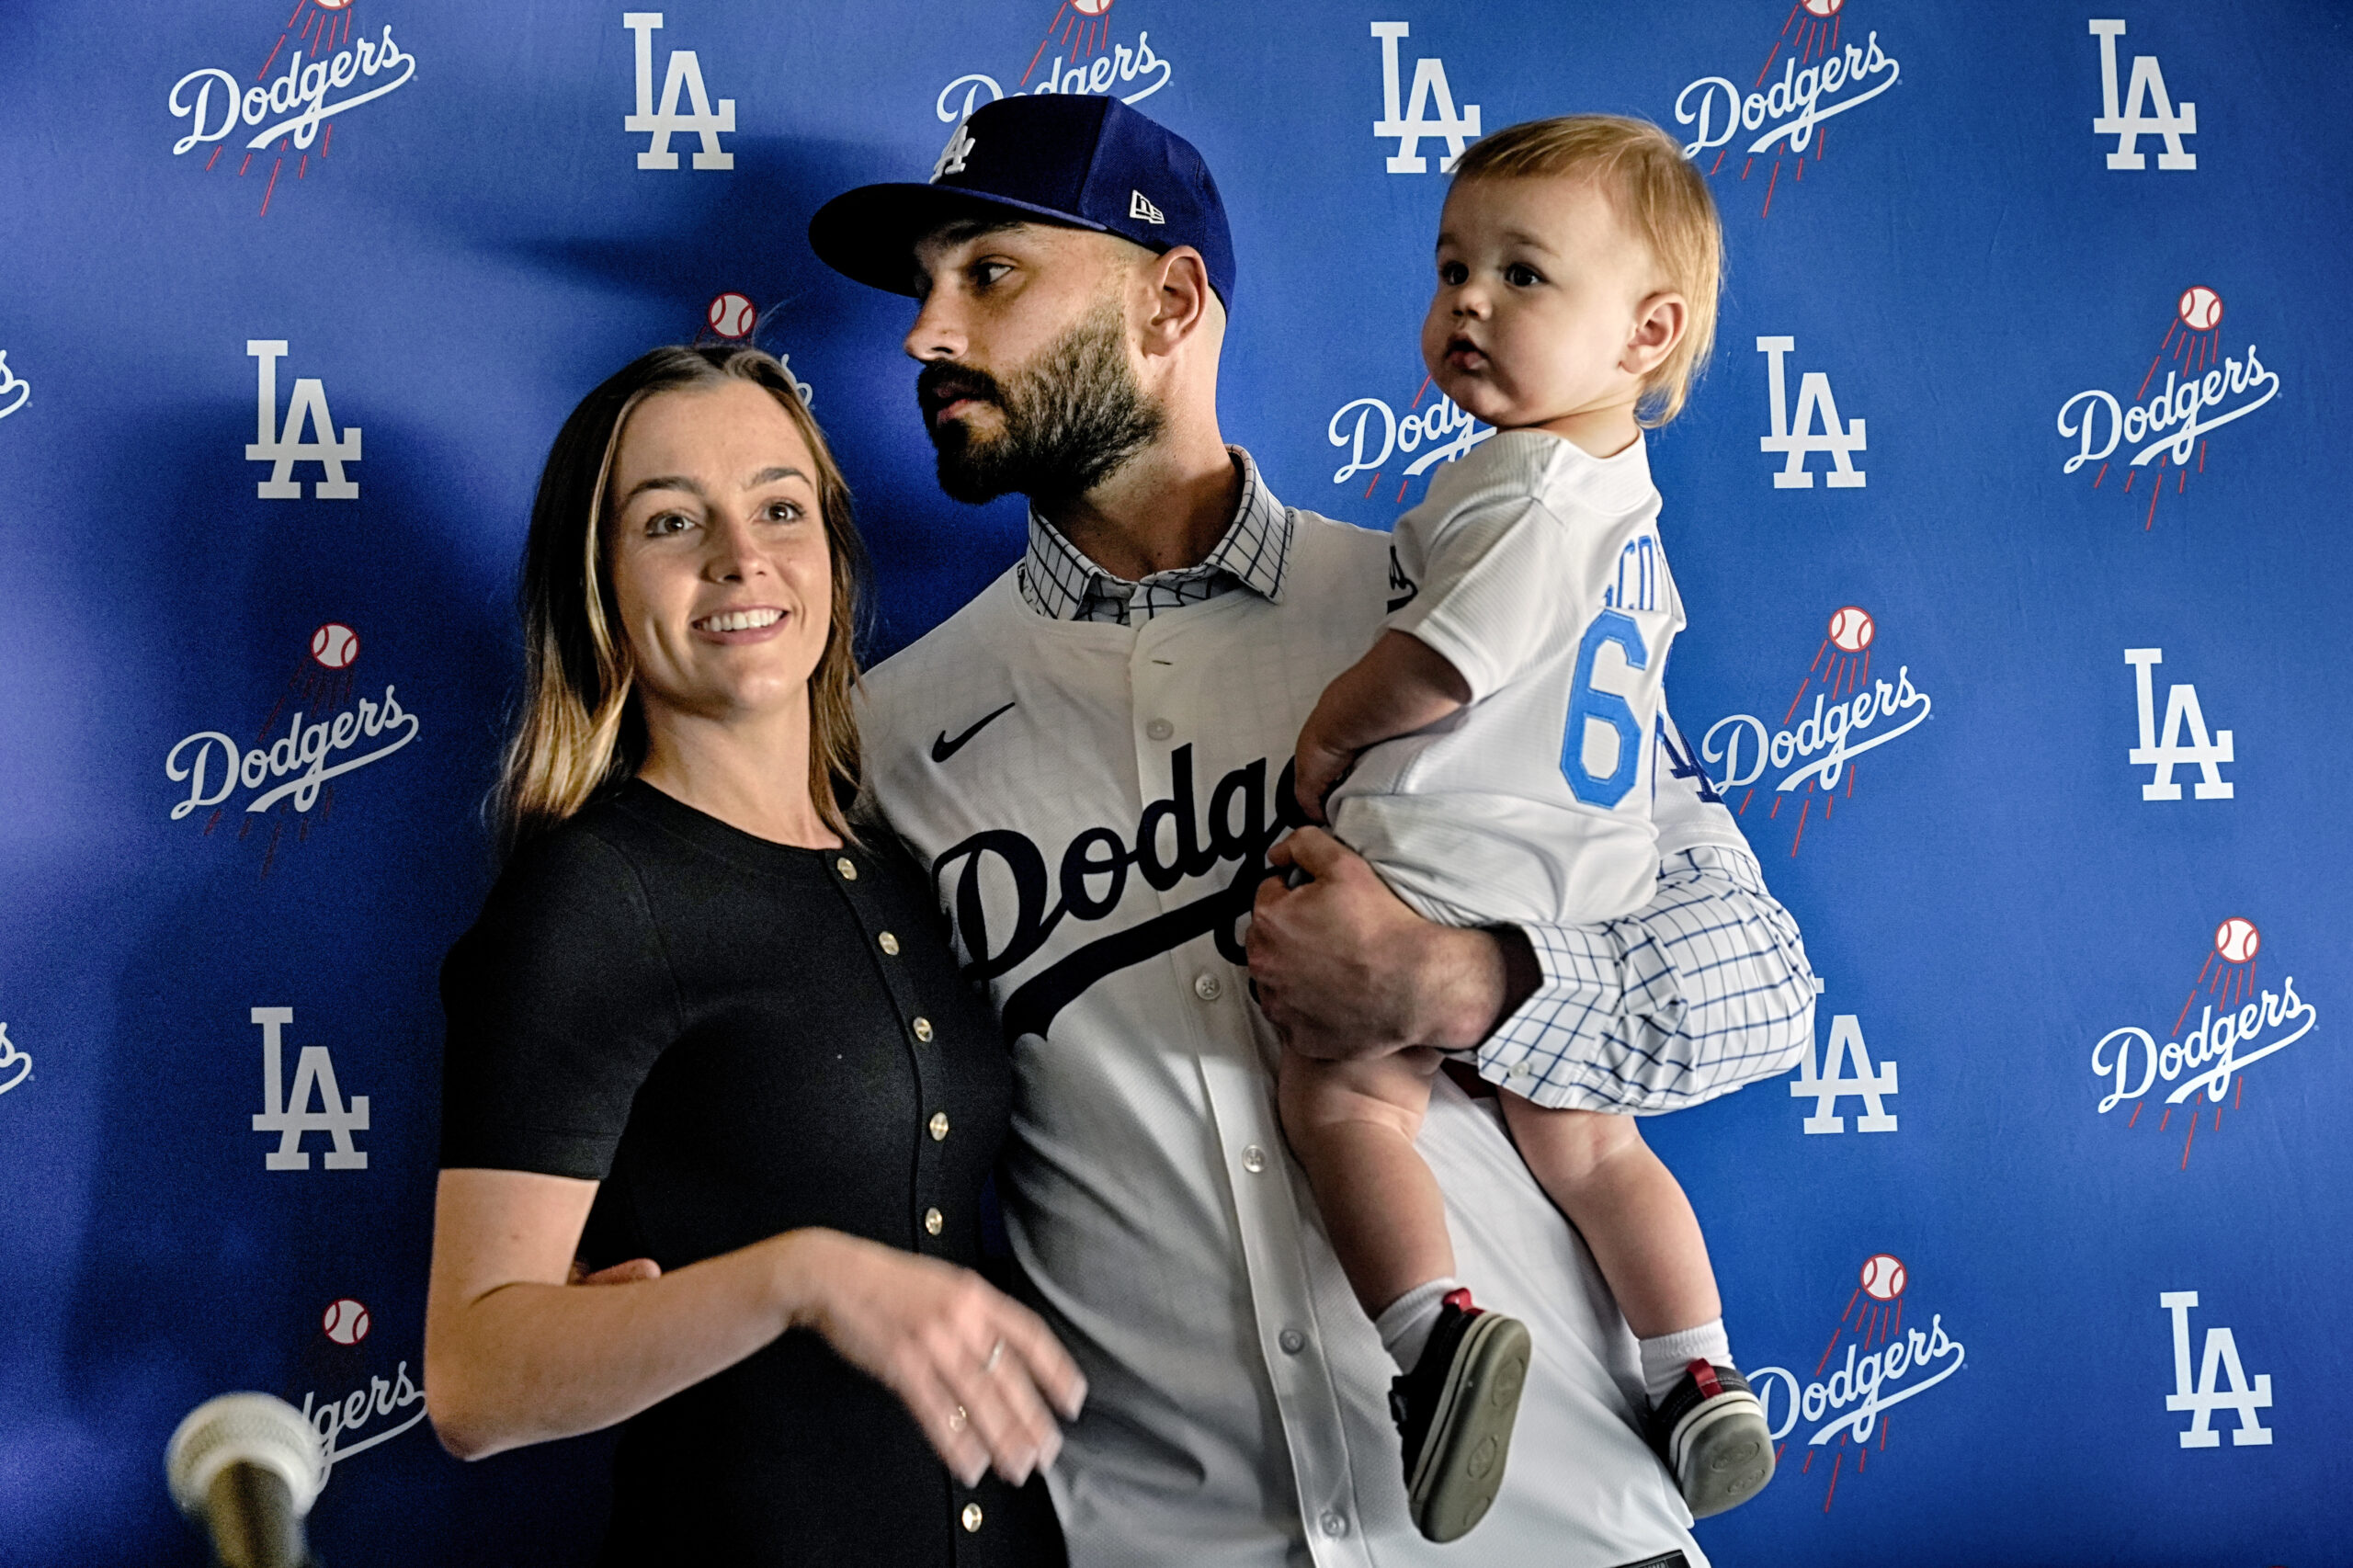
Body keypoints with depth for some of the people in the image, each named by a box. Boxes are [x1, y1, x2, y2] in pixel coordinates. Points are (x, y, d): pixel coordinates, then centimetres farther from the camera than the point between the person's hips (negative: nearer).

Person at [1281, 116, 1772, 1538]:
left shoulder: (1529, 487, -18)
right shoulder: (1626, 492, 13)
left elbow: (1432, 668, -21)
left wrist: (1329, 734, -1)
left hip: (1448, 863, -9)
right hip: (1596, 884, 9)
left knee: (1343, 1098, -3)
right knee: (1586, 1140, 17)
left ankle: (1438, 1328, -21)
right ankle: (1704, 1379, 15)